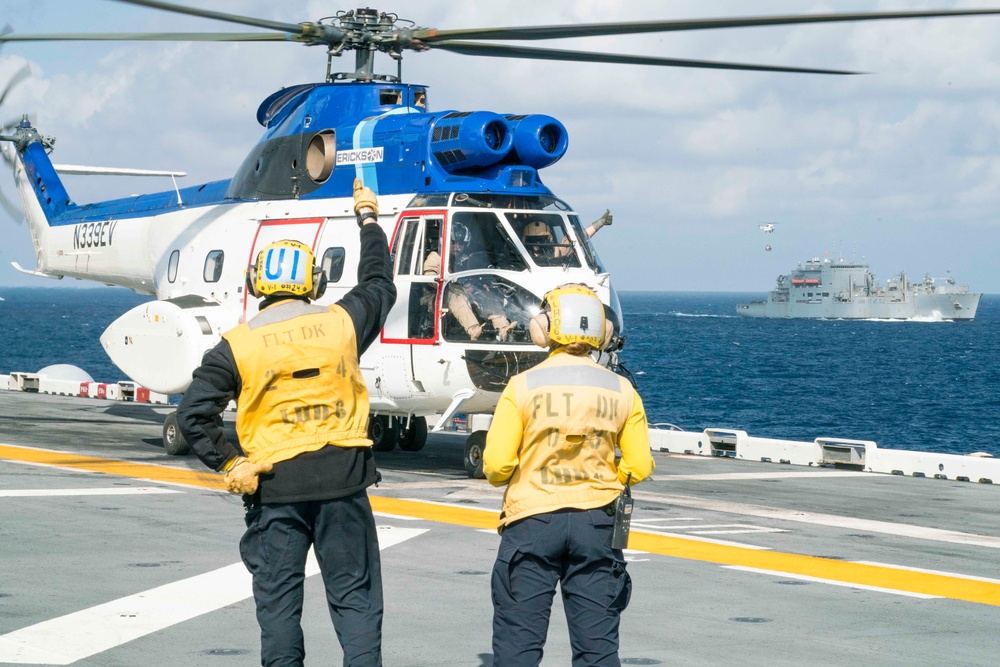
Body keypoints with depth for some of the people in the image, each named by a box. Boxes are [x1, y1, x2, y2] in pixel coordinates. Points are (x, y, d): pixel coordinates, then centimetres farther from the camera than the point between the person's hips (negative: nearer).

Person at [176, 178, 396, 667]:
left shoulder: (237, 344, -4)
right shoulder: (341, 322, 0)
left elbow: (193, 415, -10)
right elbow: (379, 286, 21)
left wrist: (230, 463, -4)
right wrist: (369, 219, 33)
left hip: (274, 484, -1)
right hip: (343, 476, 1)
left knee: (277, 598, 8)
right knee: (354, 595, 7)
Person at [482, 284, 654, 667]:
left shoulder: (523, 386, -7)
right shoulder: (621, 391, 1)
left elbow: (496, 466, -9)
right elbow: (639, 468, 3)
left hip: (531, 520, -2)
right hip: (597, 523, 2)